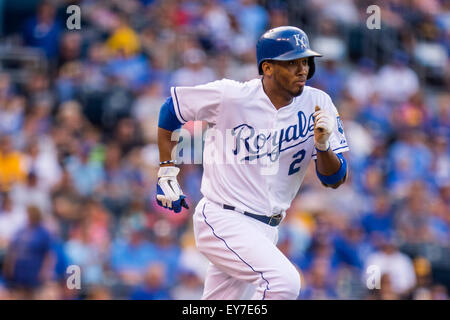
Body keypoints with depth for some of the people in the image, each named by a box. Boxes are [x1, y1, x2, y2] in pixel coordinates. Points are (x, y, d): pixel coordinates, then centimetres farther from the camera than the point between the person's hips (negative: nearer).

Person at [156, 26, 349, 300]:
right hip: (221, 222, -5)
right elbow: (171, 109, 5)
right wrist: (167, 172, 6)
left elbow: (335, 179, -2)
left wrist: (323, 145, -22)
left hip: (267, 230, 5)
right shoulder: (230, 96, -11)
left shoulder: (317, 104, -1)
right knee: (283, 279, -27)